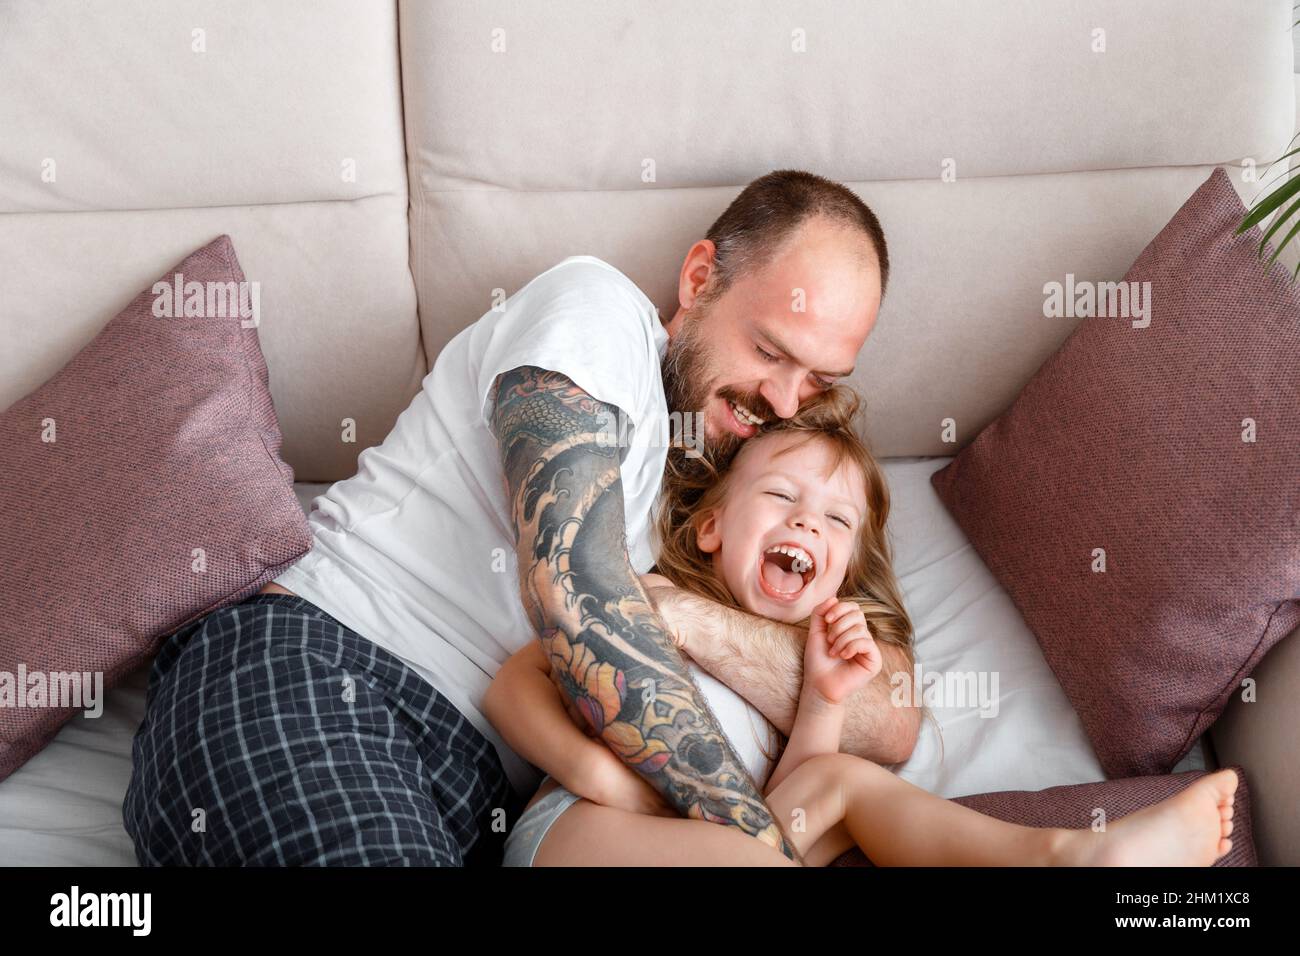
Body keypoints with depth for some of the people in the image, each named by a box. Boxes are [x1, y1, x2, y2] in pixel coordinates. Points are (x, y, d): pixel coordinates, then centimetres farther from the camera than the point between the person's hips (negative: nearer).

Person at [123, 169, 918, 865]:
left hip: (474, 805, 7)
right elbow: (571, 587, -15)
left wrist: (691, 618, -11)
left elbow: (892, 727, 7)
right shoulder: (598, 305, 2)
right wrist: (757, 834, -14)